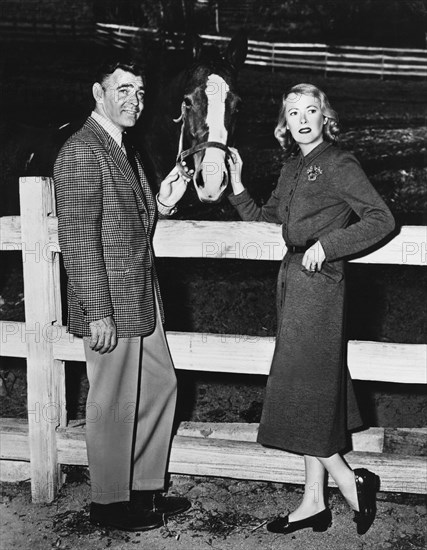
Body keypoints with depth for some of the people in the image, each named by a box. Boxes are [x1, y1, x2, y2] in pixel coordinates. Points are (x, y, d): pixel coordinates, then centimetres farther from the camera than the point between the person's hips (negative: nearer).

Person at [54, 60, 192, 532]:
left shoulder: (124, 148, 15)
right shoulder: (81, 152, -15)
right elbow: (78, 239, -20)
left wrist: (160, 203, 3)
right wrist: (97, 313, -21)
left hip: (142, 298, 10)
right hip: (110, 304, -10)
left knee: (160, 386, 16)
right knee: (114, 404, 4)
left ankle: (144, 488, 32)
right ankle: (110, 502, 23)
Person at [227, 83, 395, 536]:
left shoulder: (338, 164, -8)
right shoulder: (292, 167, 15)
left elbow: (381, 219, -14)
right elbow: (265, 219, 18)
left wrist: (327, 244, -17)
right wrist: (237, 184, 6)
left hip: (318, 279, -8)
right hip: (293, 277, 8)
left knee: (301, 388, -4)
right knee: (312, 389, 10)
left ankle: (350, 481, 14)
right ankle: (314, 502, 19)